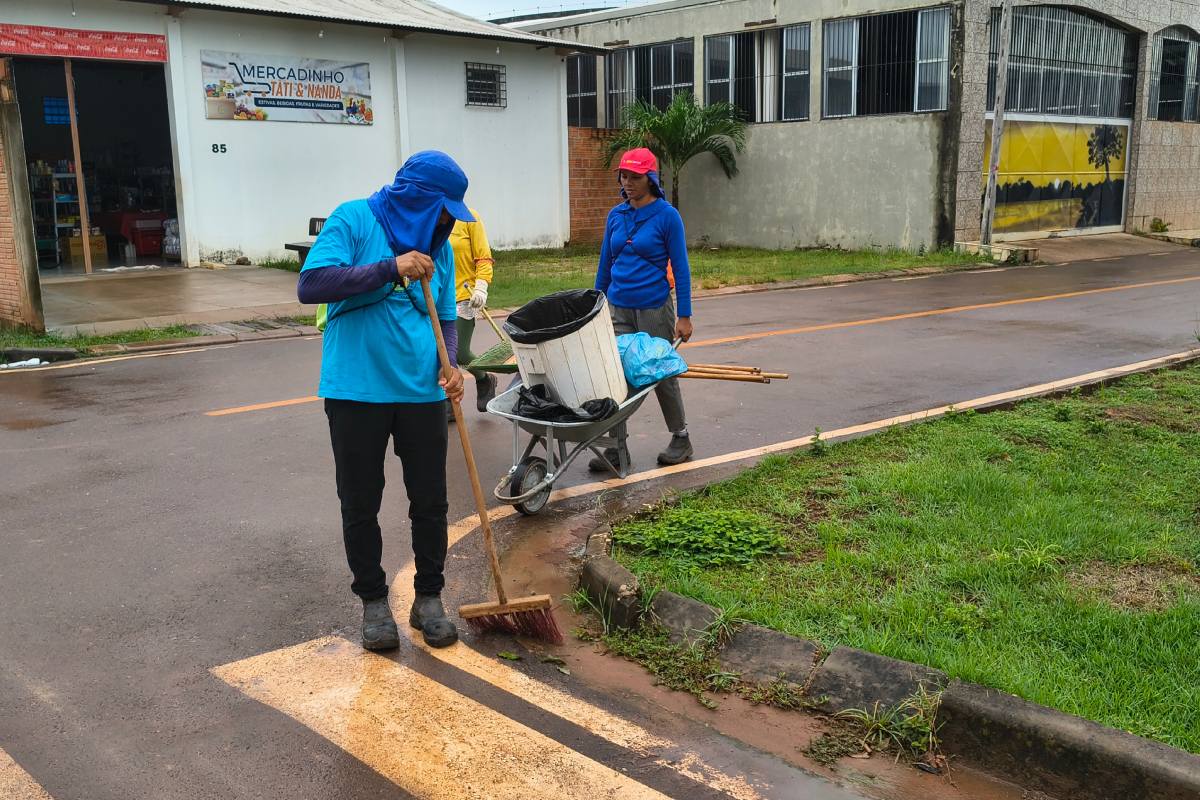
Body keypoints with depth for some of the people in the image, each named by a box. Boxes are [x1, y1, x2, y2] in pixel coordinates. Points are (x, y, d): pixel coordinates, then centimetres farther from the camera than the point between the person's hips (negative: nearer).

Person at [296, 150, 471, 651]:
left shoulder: (439, 246, 8)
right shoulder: (353, 221, -7)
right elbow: (310, 285, -19)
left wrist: (450, 366, -6)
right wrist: (390, 268, -24)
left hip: (422, 392, 4)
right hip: (357, 391, -4)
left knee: (430, 500, 8)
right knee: (360, 504, 6)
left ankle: (429, 599, 25)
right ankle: (373, 601, 24)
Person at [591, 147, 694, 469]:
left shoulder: (666, 216, -8)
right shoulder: (616, 215, 6)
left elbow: (680, 268, -8)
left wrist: (684, 316, -11)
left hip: (654, 309, -4)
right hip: (618, 308, 4)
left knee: (662, 374, 7)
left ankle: (681, 439, 25)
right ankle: (616, 446, 10)